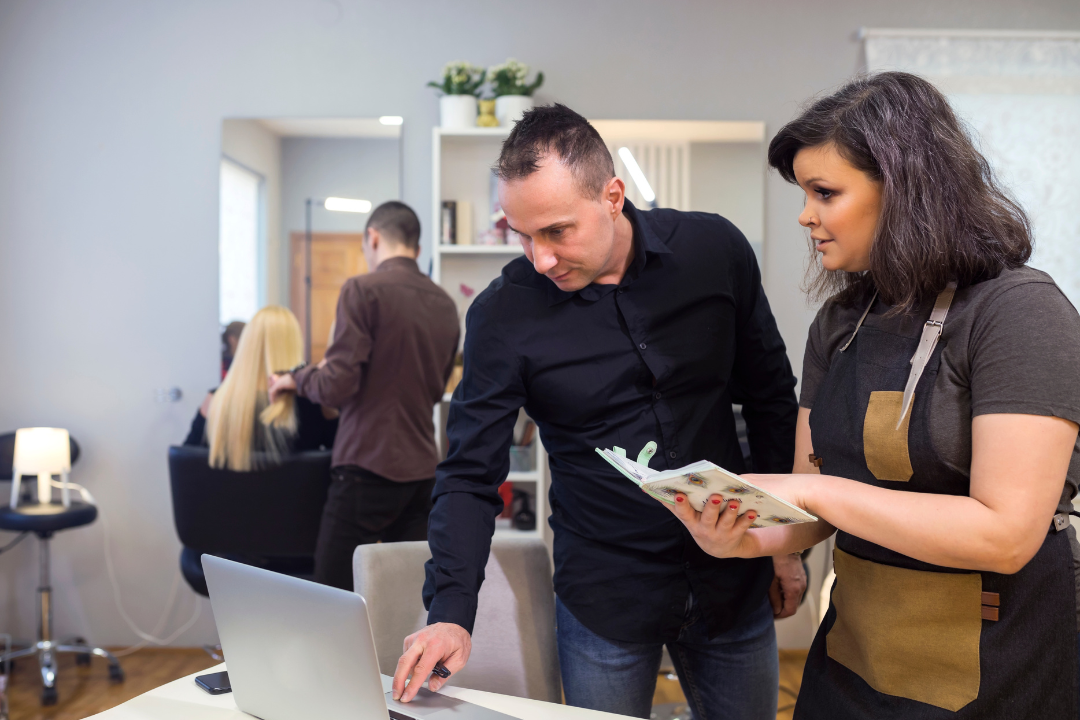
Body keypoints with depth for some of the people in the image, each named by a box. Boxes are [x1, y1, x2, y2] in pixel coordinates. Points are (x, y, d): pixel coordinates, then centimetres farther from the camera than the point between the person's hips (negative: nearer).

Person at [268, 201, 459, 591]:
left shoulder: (363, 289, -9)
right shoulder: (445, 303, 11)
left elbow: (337, 385, -15)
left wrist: (295, 378, 5)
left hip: (369, 467, -6)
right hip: (422, 469, 7)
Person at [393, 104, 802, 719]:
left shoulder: (715, 250, -9)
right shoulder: (502, 314, -13)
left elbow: (771, 397, 2)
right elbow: (471, 475, -10)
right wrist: (450, 612, -22)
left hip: (733, 579, 2)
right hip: (605, 595, -2)